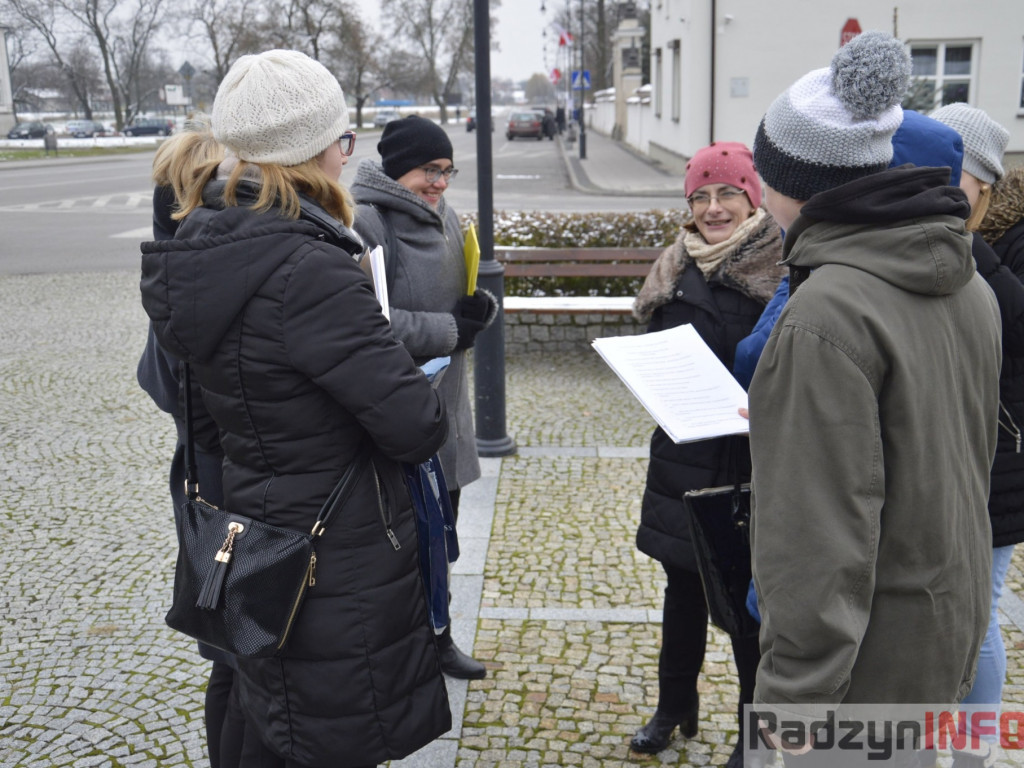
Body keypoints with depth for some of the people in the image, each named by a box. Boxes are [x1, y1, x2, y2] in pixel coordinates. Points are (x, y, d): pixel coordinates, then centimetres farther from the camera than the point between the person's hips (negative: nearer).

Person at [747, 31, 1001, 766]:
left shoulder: (826, 311, -25)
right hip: (952, 618, 9)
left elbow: (825, 523, -26)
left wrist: (795, 695, -19)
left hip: (870, 647, -8)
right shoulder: (968, 284, 2)